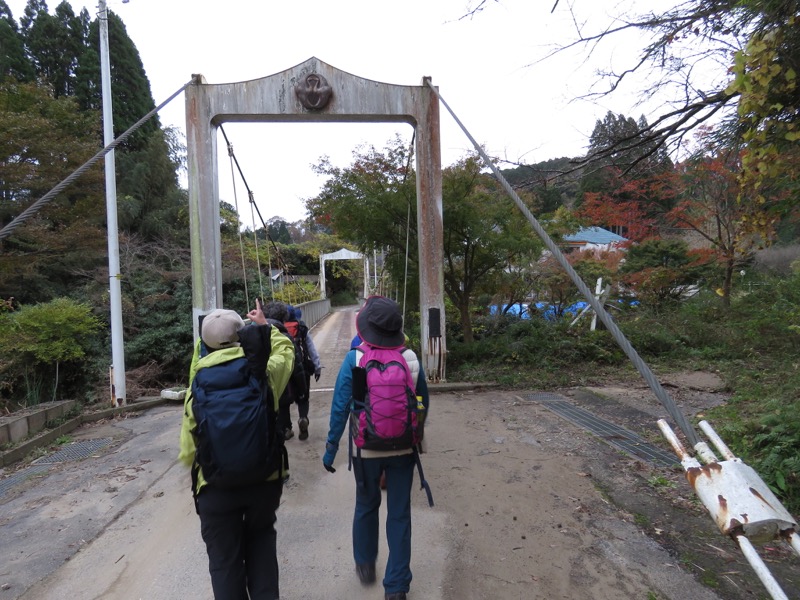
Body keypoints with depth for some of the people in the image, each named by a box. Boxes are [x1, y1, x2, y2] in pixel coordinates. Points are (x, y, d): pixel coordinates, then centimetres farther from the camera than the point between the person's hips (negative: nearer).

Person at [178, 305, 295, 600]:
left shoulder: (197, 388, -9)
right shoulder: (264, 373, -12)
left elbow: (189, 450, -5)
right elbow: (285, 350, 11)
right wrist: (264, 327, 23)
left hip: (216, 486, -1)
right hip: (265, 479, 1)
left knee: (225, 560, 14)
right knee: (261, 539, 26)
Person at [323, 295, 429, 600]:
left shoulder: (354, 359, -17)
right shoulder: (411, 358, -10)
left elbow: (340, 408, -15)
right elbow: (423, 403, 1)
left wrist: (331, 447, -4)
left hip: (366, 450, 0)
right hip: (403, 449, 1)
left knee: (366, 506, 24)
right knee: (399, 514, 14)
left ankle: (365, 565, 44)